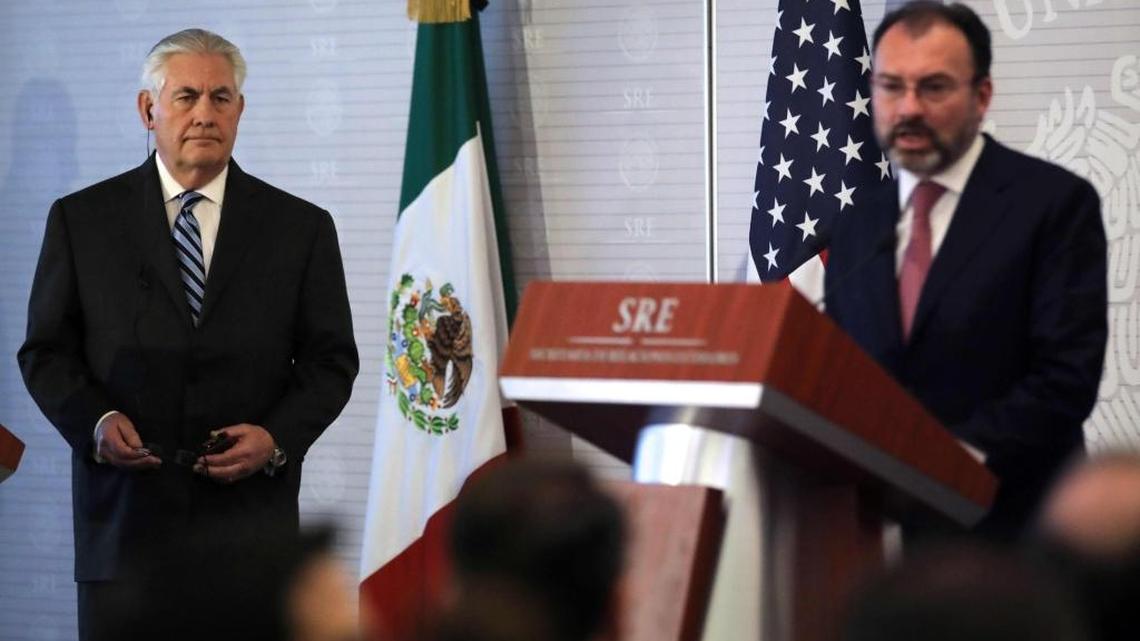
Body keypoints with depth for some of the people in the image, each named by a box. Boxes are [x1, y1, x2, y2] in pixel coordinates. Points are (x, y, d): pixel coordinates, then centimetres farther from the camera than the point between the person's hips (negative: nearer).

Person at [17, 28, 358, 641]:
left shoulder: (300, 228, 7)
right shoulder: (81, 219, 6)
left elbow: (330, 361, 8)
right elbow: (46, 352, 7)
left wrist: (277, 438, -10)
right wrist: (95, 420, -12)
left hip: (249, 531, 0)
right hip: (124, 523, 0)